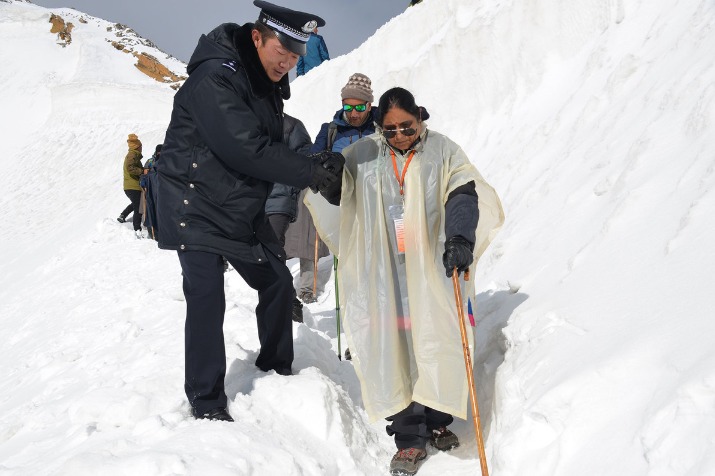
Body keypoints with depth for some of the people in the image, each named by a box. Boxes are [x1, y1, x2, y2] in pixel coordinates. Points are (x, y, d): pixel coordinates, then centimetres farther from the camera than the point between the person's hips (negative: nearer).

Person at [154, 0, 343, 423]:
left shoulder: (267, 84, 6)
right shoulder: (214, 76, -23)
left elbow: (273, 148, 8)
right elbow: (247, 149, -30)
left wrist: (321, 164, -9)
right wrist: (311, 172, -24)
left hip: (244, 209, 9)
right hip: (197, 208, -8)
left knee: (278, 282, 12)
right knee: (207, 301, -10)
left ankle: (276, 367, 32)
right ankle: (207, 402, 6)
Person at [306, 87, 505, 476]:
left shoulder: (443, 152, 1)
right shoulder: (362, 155, 5)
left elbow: (464, 194, -10)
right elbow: (334, 193, 13)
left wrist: (460, 237, -28)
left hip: (432, 269, 0)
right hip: (382, 273, 1)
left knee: (436, 346, 7)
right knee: (392, 349, -1)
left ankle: (437, 420, 30)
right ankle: (410, 437, 10)